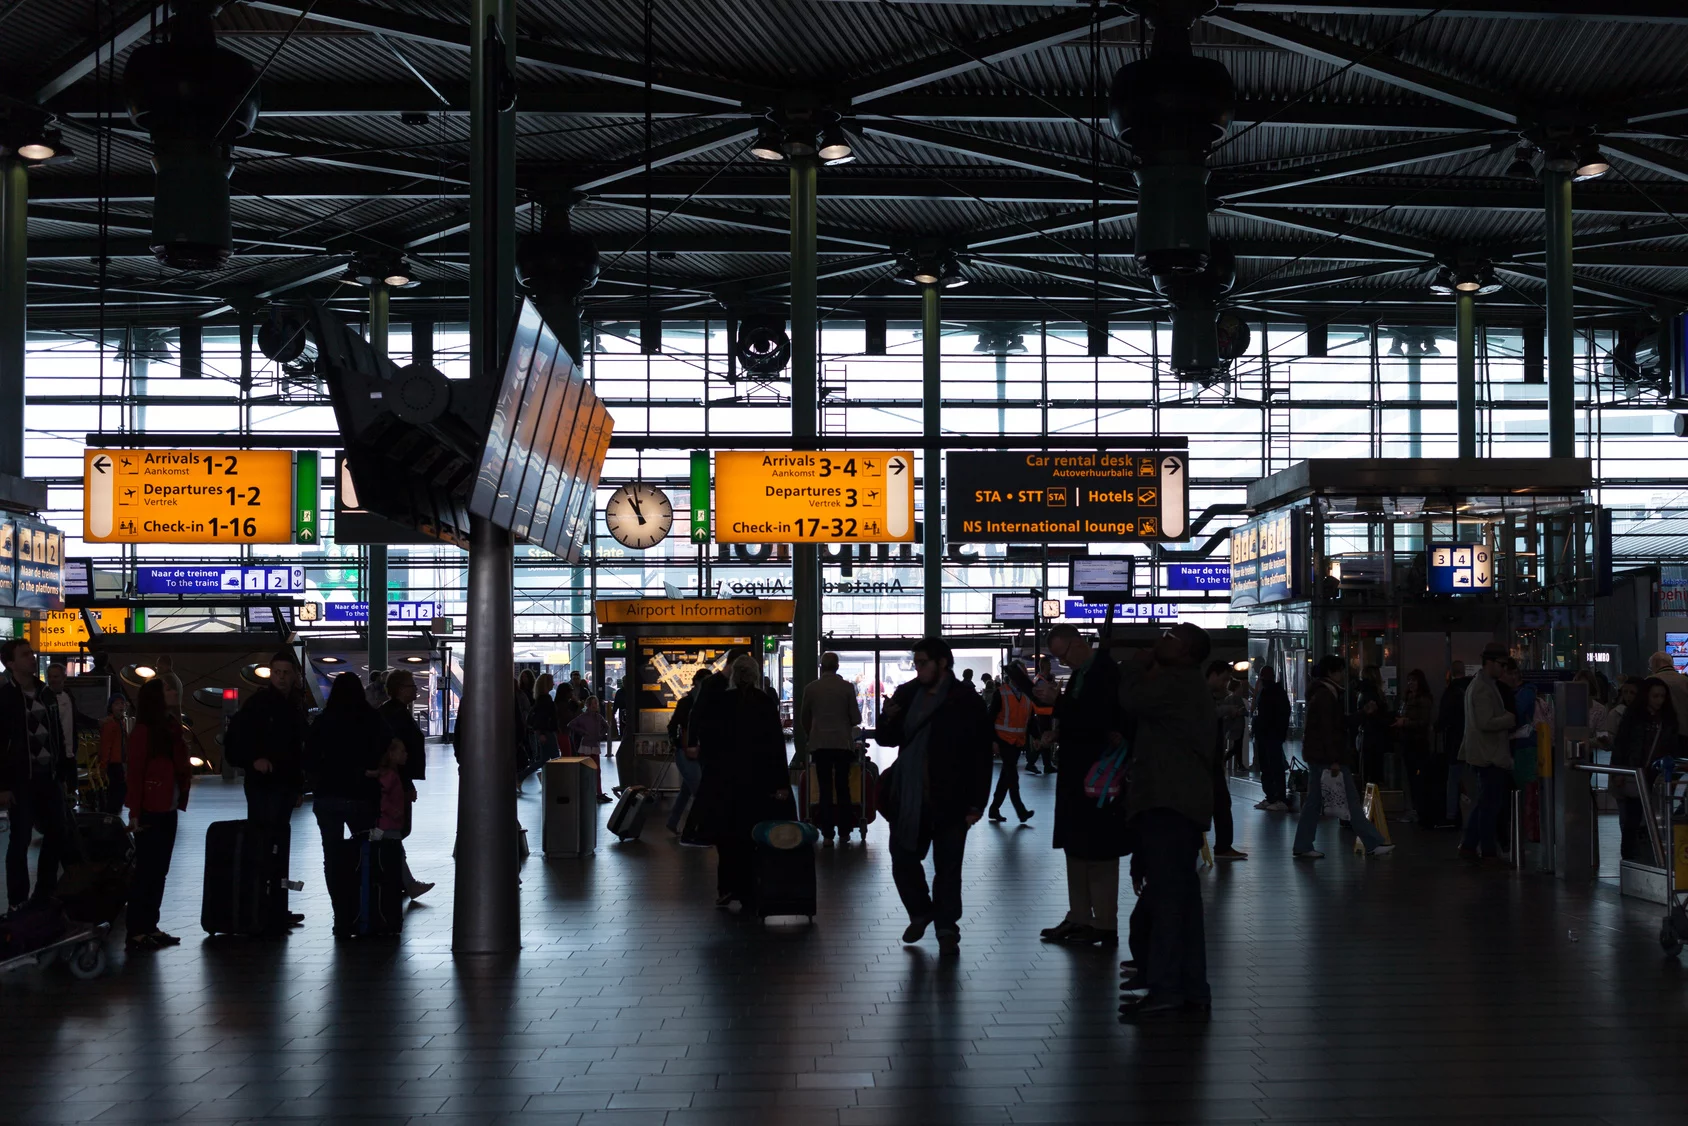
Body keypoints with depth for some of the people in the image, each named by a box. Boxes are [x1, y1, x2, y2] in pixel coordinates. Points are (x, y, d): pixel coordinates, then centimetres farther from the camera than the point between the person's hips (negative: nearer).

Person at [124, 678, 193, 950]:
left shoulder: (171, 728, 13)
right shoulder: (143, 731, -10)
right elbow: (136, 772, -14)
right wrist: (135, 812, -17)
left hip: (168, 809, 8)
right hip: (150, 809, -8)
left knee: (159, 869, 10)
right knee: (146, 869, -5)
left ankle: (151, 927, 16)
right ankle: (136, 932, -1)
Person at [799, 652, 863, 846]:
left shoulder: (811, 688, -1)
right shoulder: (847, 687, -3)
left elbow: (803, 719, 8)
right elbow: (856, 718, 0)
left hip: (819, 743, 0)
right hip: (843, 742, 0)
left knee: (825, 788, 2)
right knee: (843, 787, 9)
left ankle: (827, 833, -2)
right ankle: (844, 831, 11)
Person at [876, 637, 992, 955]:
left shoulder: (967, 702, -8)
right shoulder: (906, 695, 7)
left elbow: (981, 757, -9)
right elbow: (887, 739, 15)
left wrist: (976, 804, -12)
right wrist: (889, 721, -9)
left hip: (949, 802, -5)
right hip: (908, 800, 5)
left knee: (947, 868, 3)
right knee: (902, 860, 11)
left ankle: (947, 929, 15)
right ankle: (920, 912, 33)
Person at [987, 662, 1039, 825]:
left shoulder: (1027, 695, 8)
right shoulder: (1000, 693, -7)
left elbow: (1031, 719, 10)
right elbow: (991, 718, -8)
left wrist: (1035, 736, -2)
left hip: (1018, 741, 6)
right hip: (1004, 740, -6)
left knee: (1006, 775, 10)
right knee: (1012, 774, -10)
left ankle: (994, 808, 19)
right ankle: (1021, 811, -14)